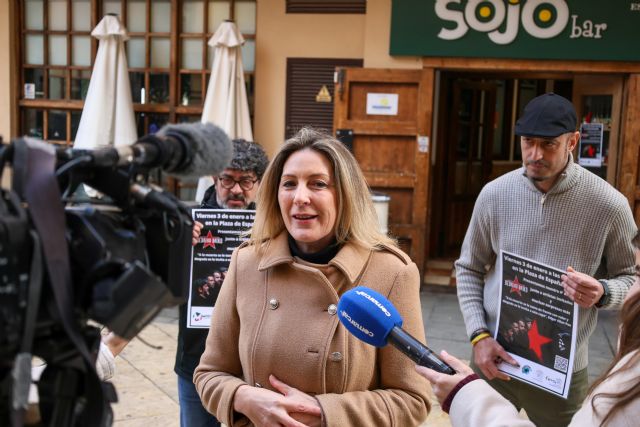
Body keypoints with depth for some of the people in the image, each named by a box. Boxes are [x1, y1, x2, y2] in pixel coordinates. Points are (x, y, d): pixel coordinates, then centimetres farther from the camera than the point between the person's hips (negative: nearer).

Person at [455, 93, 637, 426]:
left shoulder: (608, 204, -12)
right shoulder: (494, 194, -6)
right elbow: (469, 270, 3)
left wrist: (602, 293, -23)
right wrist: (478, 335, -8)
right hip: (493, 356, 2)